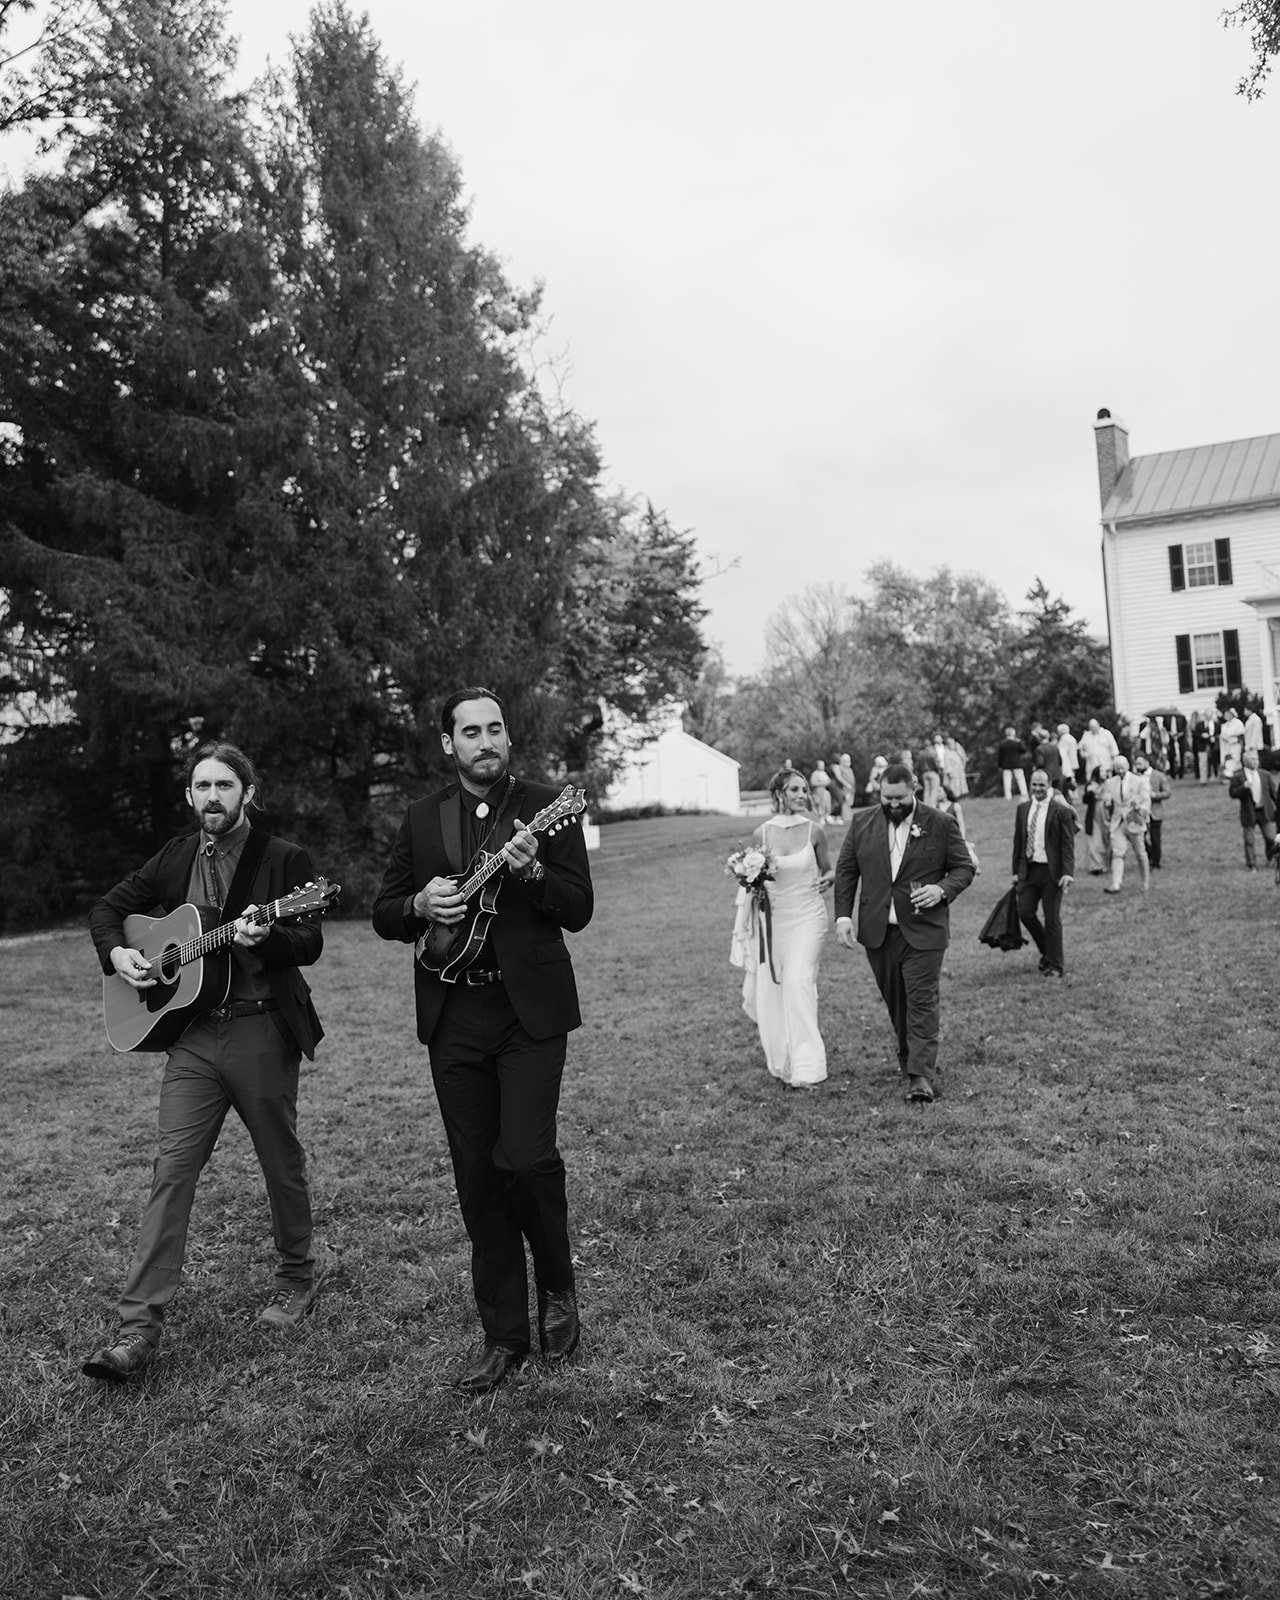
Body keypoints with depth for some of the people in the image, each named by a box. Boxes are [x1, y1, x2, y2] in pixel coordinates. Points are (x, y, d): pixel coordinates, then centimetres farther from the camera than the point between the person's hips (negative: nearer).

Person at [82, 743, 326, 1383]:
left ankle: (296, 1280, 32)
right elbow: (109, 907, 21)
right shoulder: (176, 857, 11)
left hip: (262, 1032, -3)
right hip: (190, 1032, 3)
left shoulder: (285, 859, -3)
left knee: (282, 1165, 10)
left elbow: (310, 944, -12)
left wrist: (263, 938, -32)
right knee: (172, 1169, -2)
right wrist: (117, 952, 1)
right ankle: (139, 1326, 1)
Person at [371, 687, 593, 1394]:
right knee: (477, 1177, 8)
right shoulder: (422, 817, 9)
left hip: (531, 1010, -3)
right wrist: (421, 904, -9)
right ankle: (503, 1335, 22)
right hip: (452, 1017, 3)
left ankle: (558, 1288, 18)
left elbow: (578, 911, -5)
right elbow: (383, 915, 12)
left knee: (525, 1157, -12)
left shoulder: (545, 807, 0)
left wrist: (532, 870, -22)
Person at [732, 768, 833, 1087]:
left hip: (807, 917, -2)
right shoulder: (762, 833, -1)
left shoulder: (814, 832, -3)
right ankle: (781, 1058, 30)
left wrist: (827, 880, -11)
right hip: (772, 918, 2)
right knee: (769, 987, 6)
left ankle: (804, 1065, -11)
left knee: (799, 981, -17)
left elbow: (827, 870, 11)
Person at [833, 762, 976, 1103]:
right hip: (878, 931, 3)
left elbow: (964, 868, 3)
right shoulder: (862, 826, 5)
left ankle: (921, 1075, -5)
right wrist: (843, 914, -3)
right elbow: (845, 872, 7)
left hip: (923, 930, -3)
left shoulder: (941, 825, -1)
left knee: (921, 1000, -7)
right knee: (894, 1000, 13)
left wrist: (943, 889, -17)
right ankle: (908, 1058, 30)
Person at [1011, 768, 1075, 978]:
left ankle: (1054, 965, 14)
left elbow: (1068, 845, -8)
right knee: (1025, 913, 0)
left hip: (1052, 871, -4)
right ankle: (1047, 951, 24)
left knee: (1052, 919, 1)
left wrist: (1067, 873, -17)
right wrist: (1016, 871, 10)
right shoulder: (1023, 809, 8)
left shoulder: (1061, 811, -7)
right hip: (1029, 869, 5)